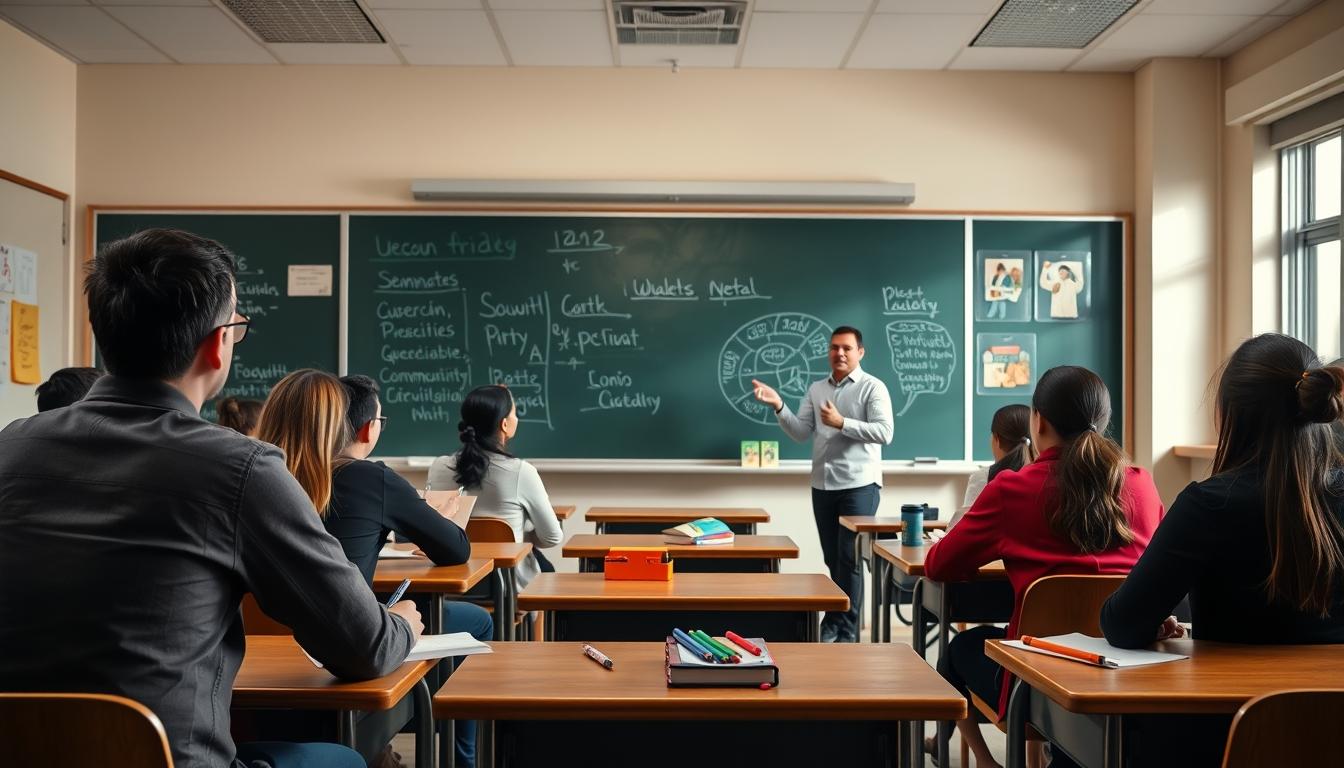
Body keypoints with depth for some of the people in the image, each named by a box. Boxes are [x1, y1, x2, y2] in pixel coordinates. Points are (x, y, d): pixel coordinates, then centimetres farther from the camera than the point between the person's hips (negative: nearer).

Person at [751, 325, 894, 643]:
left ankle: (847, 630, 4)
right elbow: (800, 433, 6)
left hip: (859, 484, -5)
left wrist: (841, 423, -18)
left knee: (850, 559, -4)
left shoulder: (872, 387, -3)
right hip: (822, 485, 5)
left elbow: (884, 432, -14)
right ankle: (835, 621, 23)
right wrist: (779, 407, -8)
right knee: (832, 559, 12)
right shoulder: (816, 389, 12)